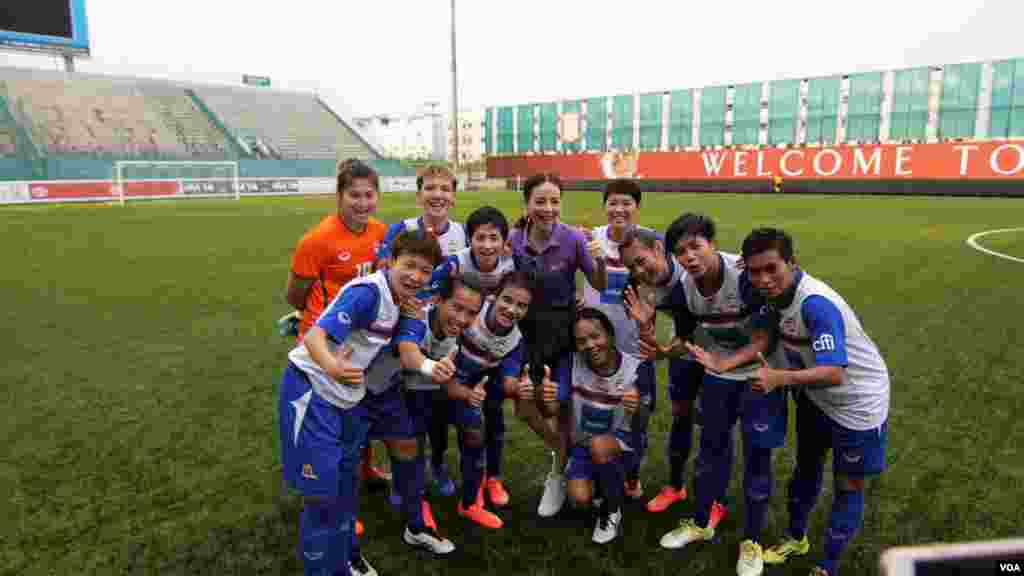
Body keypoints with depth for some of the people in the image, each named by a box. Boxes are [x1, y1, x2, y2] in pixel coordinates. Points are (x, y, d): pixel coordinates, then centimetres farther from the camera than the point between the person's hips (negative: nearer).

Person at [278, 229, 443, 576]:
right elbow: (315, 335, -34)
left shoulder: (398, 300, 2)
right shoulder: (368, 292, -24)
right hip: (311, 391, -8)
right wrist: (330, 365, -52)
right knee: (320, 495, -4)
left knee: (345, 486, 20)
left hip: (347, 396, 9)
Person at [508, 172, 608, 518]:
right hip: (529, 330, 3)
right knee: (525, 408, 7)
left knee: (564, 408, 7)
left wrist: (600, 261, -28)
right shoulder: (513, 241, -10)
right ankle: (561, 451, 38)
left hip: (565, 330, -3)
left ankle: (558, 478, 31)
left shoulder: (572, 239, -17)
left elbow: (600, 287, -9)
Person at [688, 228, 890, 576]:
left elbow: (834, 373, -42)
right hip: (815, 395, 8)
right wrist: (723, 363, -20)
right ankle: (796, 539, 46)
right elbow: (765, 338, -8)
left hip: (857, 401, -8)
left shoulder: (817, 304, -37)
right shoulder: (773, 293, -13)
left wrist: (779, 378, -55)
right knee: (807, 466, 24)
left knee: (848, 488, 8)